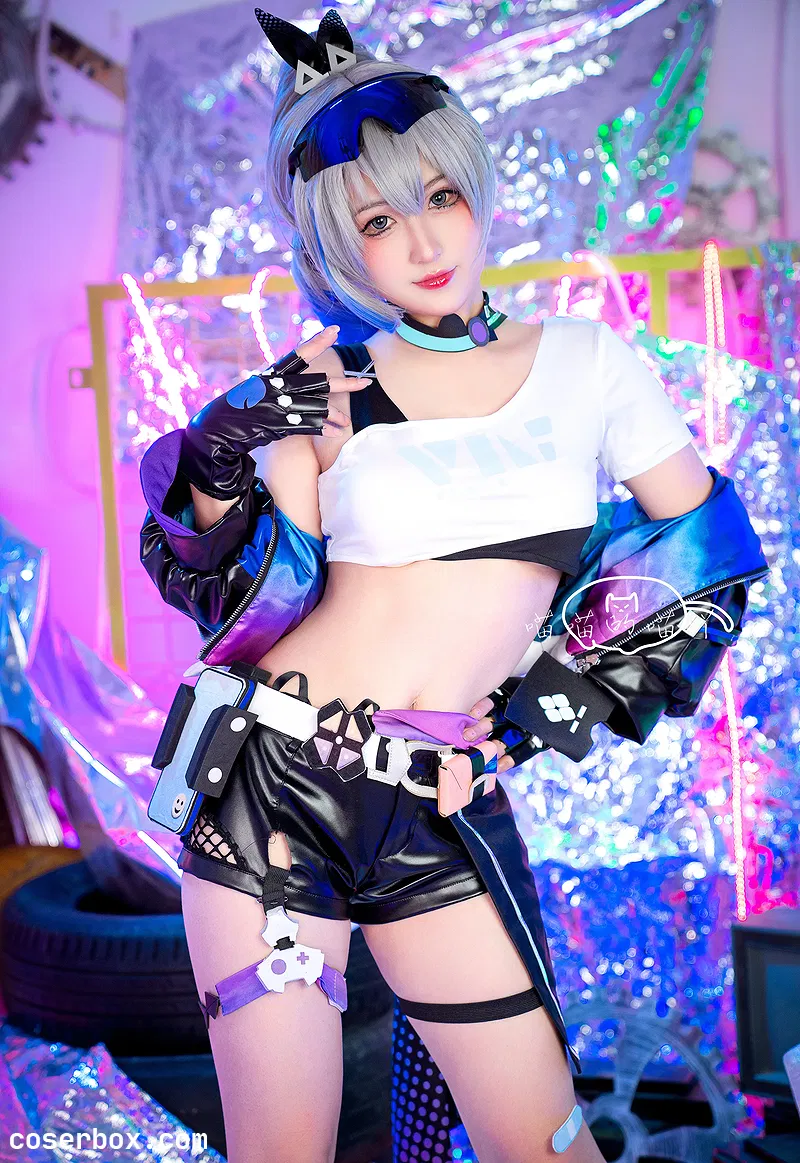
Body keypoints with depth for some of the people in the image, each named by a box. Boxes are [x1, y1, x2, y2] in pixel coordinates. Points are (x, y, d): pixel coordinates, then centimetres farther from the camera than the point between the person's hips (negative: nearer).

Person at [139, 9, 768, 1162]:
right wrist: (221, 477, -17)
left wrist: (586, 693, 6)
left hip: (446, 815, 1)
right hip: (275, 782, 0)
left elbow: (711, 549, 11)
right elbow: (247, 610, -2)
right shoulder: (315, 396, 1)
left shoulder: (587, 363, 4)